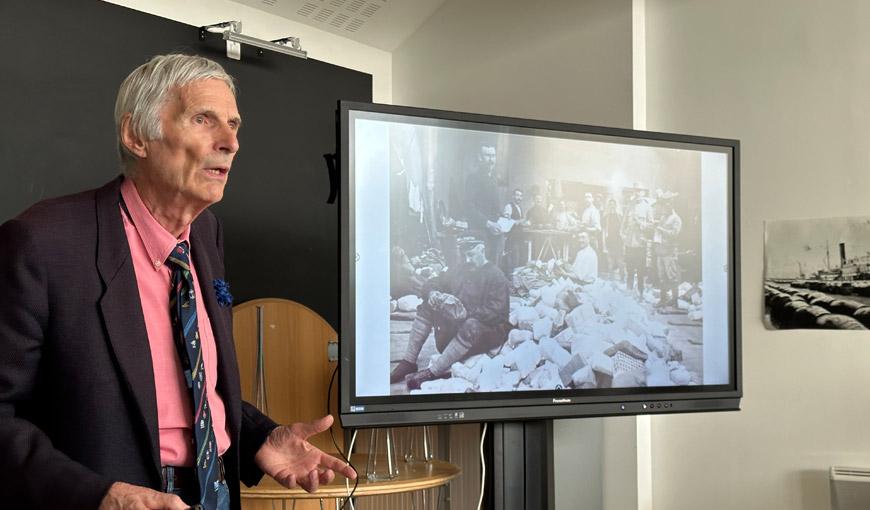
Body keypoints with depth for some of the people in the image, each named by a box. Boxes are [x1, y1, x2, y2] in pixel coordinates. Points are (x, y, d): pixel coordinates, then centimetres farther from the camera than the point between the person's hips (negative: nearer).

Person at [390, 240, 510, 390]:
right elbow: (438, 285, 15)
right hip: (458, 323, 8)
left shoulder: (496, 276, -12)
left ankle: (432, 372, -38)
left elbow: (495, 312, -24)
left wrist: (467, 313, -33)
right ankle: (408, 363, -14)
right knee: (427, 306, -4)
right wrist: (434, 294, -10)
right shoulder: (462, 270, 11)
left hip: (489, 327, -8)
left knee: (472, 325, -41)